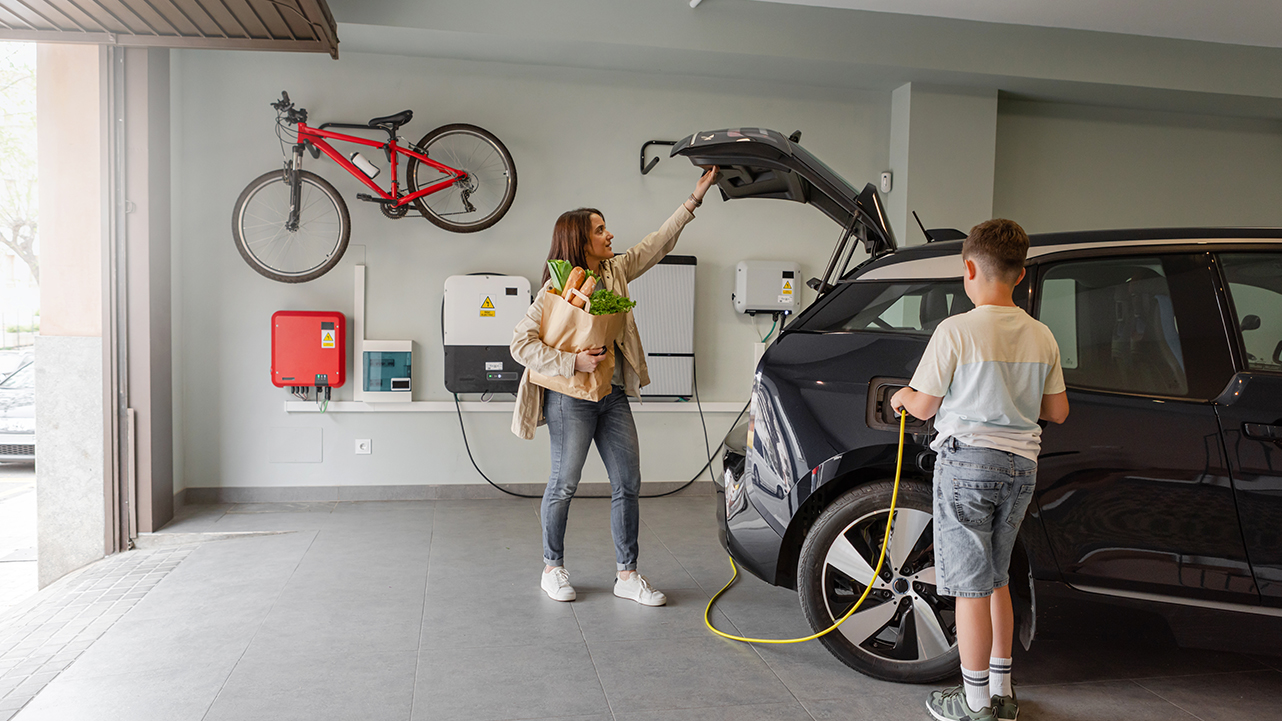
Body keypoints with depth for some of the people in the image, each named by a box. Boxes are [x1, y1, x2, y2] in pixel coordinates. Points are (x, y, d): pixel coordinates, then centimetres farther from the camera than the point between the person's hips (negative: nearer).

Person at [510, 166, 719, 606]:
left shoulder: (615, 273, 9)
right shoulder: (558, 288, -10)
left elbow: (657, 244, 15)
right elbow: (521, 343, -13)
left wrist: (694, 199, 14)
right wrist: (574, 362, -21)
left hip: (614, 395, 7)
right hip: (571, 397, -6)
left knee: (628, 484, 5)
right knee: (564, 484, 5)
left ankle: (627, 575, 15)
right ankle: (553, 569, 24)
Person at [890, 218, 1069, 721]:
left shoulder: (955, 331, -12)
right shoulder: (1041, 336, 4)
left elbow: (924, 408, -7)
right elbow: (1057, 411, 11)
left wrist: (904, 396, 15)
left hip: (968, 461, -6)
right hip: (1020, 464, 6)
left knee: (971, 586, 2)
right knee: (996, 580, 19)